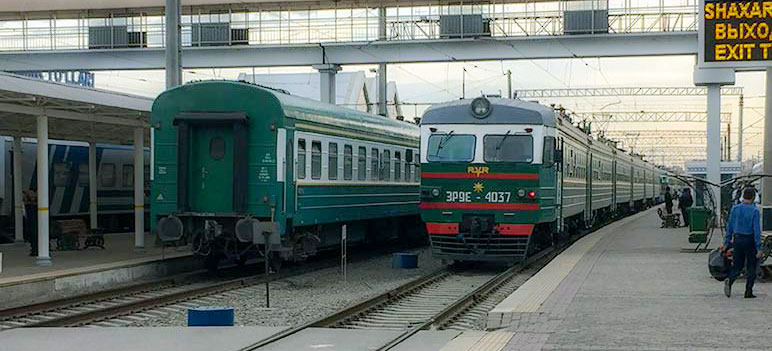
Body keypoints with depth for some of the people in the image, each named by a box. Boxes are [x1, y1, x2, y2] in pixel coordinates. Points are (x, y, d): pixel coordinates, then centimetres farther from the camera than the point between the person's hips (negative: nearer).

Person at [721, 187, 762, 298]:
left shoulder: (735, 209, 1)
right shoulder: (754, 211, -12)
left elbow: (730, 227, 5)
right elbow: (756, 230, -15)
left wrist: (726, 242, 12)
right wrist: (759, 248, -13)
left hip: (737, 240, 4)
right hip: (749, 240, -4)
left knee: (737, 265, 12)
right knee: (751, 267, 8)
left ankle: (729, 281, -15)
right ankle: (748, 291, 8)